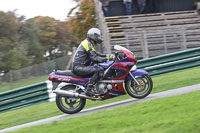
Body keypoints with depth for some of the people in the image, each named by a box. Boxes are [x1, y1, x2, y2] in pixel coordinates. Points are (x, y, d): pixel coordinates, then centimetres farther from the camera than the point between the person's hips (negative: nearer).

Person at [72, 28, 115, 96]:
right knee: (100, 70, -26)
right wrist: (107, 58, -15)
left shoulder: (88, 43, 21)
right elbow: (94, 58, -19)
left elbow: (95, 54, 28)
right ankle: (88, 89, -29)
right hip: (78, 67, -11)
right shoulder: (87, 44, -11)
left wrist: (107, 56, 15)